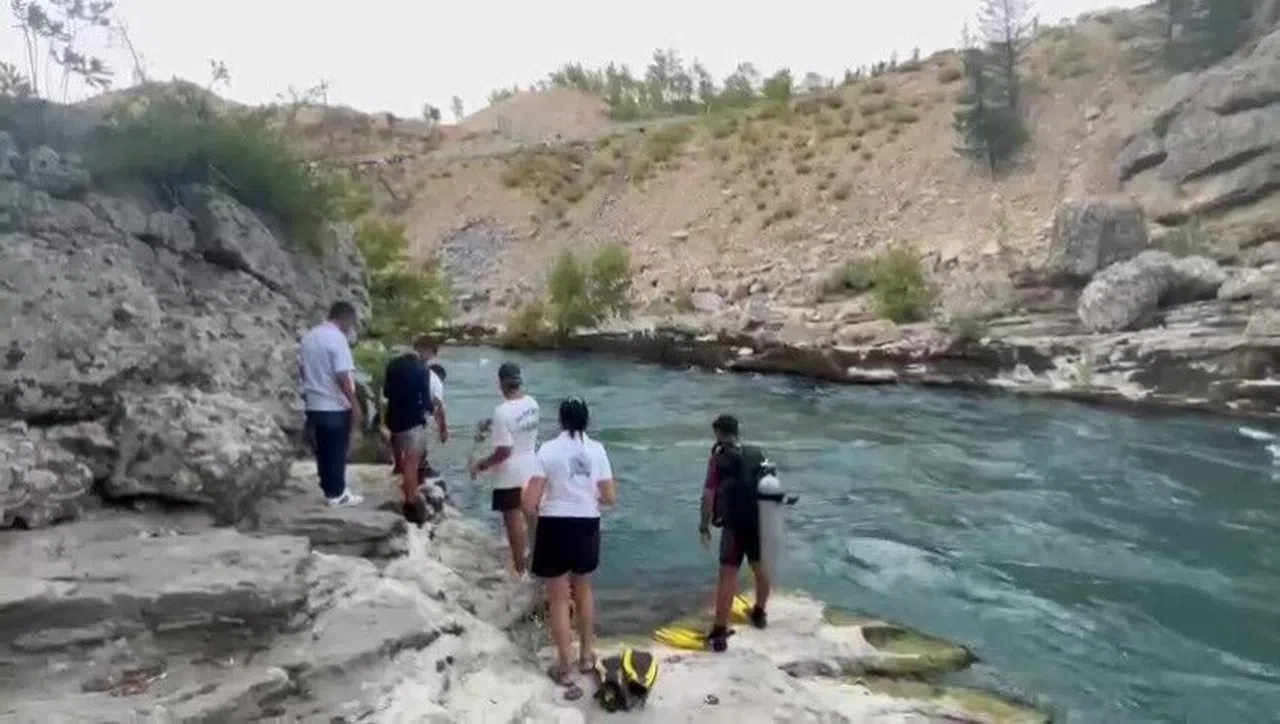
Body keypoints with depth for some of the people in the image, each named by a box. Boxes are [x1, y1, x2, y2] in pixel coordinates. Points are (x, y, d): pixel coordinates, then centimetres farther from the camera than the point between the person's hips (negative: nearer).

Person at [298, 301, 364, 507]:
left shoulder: (309, 336, 8)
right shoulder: (337, 338, -17)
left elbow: (302, 371, 16)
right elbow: (343, 377, -22)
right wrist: (355, 405, -16)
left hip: (314, 405, 8)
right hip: (335, 406, -8)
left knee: (322, 450, 14)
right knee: (337, 451, 3)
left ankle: (330, 489, 22)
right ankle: (337, 494, 10)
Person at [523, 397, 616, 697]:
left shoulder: (548, 449, -11)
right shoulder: (596, 449, -4)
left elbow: (530, 502, -13)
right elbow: (610, 497, -2)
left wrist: (537, 510, 9)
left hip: (555, 527, -3)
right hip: (587, 527, 3)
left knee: (558, 599, 11)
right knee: (583, 589, 25)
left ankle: (564, 668, 19)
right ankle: (587, 655, 36)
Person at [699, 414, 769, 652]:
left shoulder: (719, 458, -8)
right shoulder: (757, 454, 7)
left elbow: (709, 494, -11)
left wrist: (704, 525, -3)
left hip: (735, 525, -5)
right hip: (760, 522, 5)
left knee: (728, 575, -4)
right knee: (761, 569, 22)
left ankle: (720, 632, -6)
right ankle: (759, 613, 43)